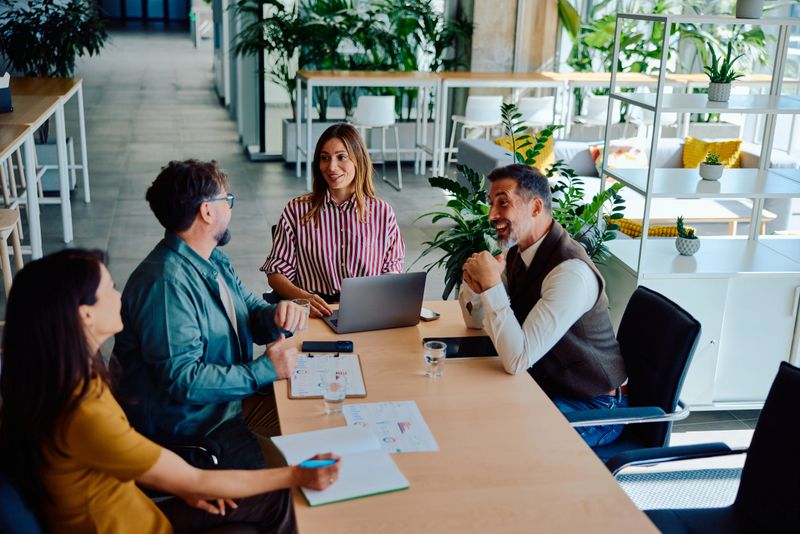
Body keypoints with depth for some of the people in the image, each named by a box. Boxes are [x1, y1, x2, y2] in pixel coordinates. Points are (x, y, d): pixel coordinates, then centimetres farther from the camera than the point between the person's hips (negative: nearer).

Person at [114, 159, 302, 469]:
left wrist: (278, 314, -8)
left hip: (233, 396, 9)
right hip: (189, 426, -9)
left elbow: (251, 310, 16)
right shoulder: (166, 284, -24)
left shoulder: (213, 260, 9)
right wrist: (265, 370, -23)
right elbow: (182, 379, -27)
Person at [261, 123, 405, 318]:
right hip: (316, 313, 0)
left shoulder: (383, 212, 11)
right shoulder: (297, 210, 7)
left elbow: (392, 269, 14)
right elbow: (276, 273, 6)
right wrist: (303, 297, -15)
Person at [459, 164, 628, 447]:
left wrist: (492, 283, -31)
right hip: (544, 385, 8)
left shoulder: (571, 271, -29)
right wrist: (474, 282, -12)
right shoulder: (518, 253, -1)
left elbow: (517, 360, -33)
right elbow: (475, 320, 10)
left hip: (591, 408, -8)